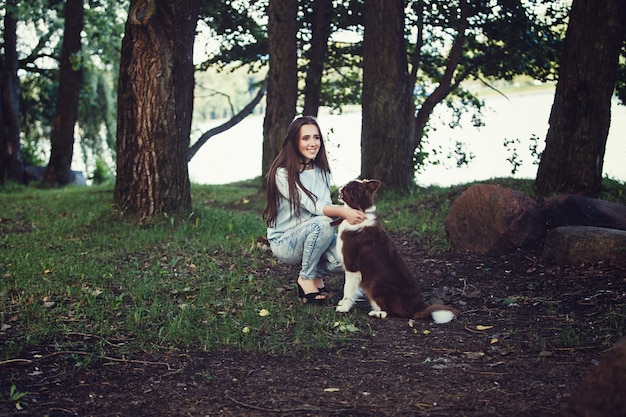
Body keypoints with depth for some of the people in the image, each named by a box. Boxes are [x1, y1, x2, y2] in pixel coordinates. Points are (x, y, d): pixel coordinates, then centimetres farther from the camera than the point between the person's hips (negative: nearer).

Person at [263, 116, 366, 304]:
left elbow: (327, 206, -4)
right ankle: (306, 278, -14)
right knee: (323, 223, -35)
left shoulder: (322, 171, 5)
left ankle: (316, 273, 8)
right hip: (283, 242, -5)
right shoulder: (283, 174, -17)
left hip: (311, 236, 5)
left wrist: (348, 210, -28)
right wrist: (343, 212, -45)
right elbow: (312, 206, -28)